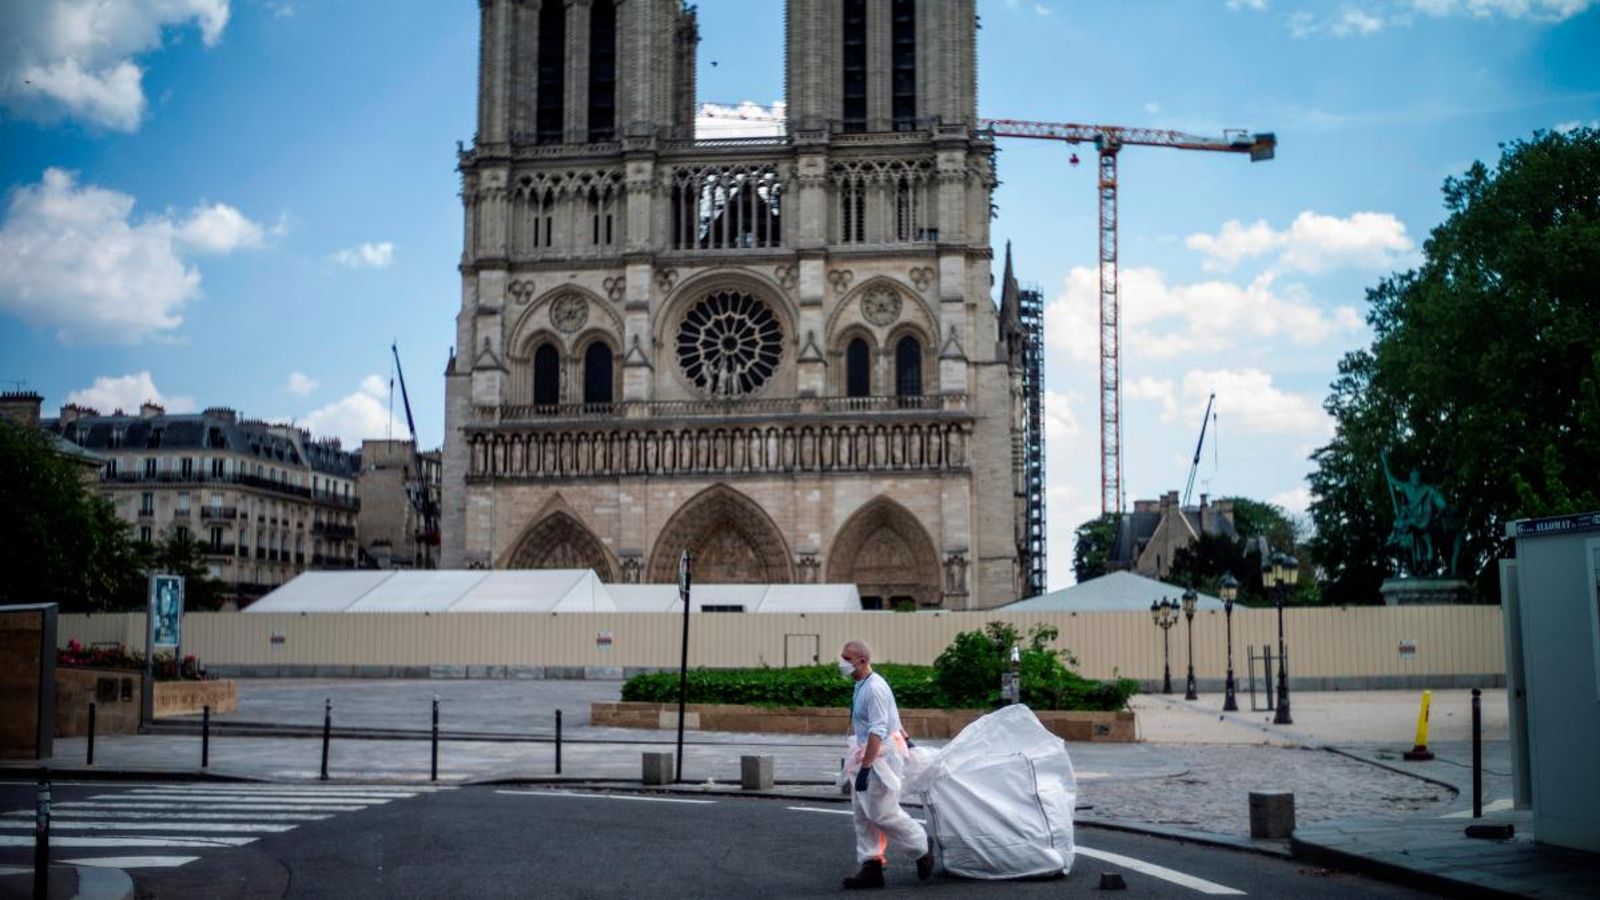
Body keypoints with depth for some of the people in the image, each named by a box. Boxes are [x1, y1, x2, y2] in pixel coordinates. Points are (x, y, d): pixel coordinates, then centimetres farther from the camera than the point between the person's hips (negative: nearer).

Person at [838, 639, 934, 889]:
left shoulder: (874, 688, -20)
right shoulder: (862, 686, 9)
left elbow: (877, 732, -26)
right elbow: (892, 716, 23)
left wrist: (865, 767, -29)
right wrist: (905, 738, 34)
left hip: (882, 756, -10)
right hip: (867, 755, 10)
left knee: (882, 813, -6)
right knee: (863, 814, 8)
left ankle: (921, 848, 15)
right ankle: (871, 868, 11)